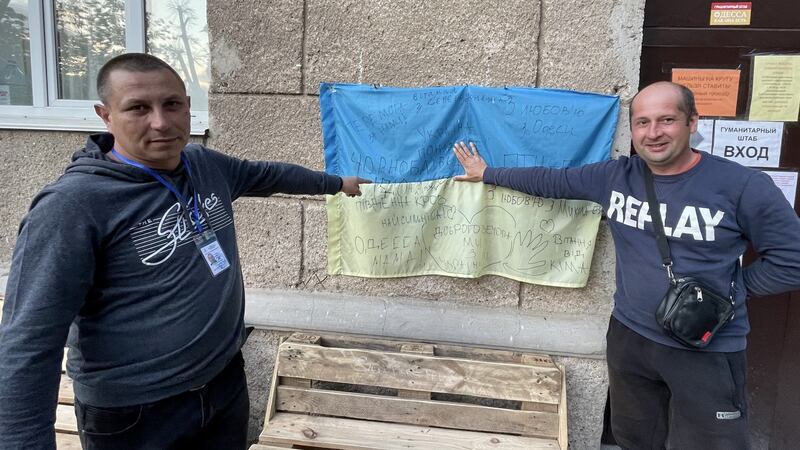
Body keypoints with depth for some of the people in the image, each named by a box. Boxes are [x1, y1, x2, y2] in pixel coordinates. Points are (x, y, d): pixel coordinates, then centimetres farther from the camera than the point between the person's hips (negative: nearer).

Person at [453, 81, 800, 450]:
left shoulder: (742, 185, -15)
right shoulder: (614, 176, -3)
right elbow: (549, 181, 8)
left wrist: (731, 290, -8)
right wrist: (487, 174, 15)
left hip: (708, 351, -4)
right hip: (629, 336, 4)